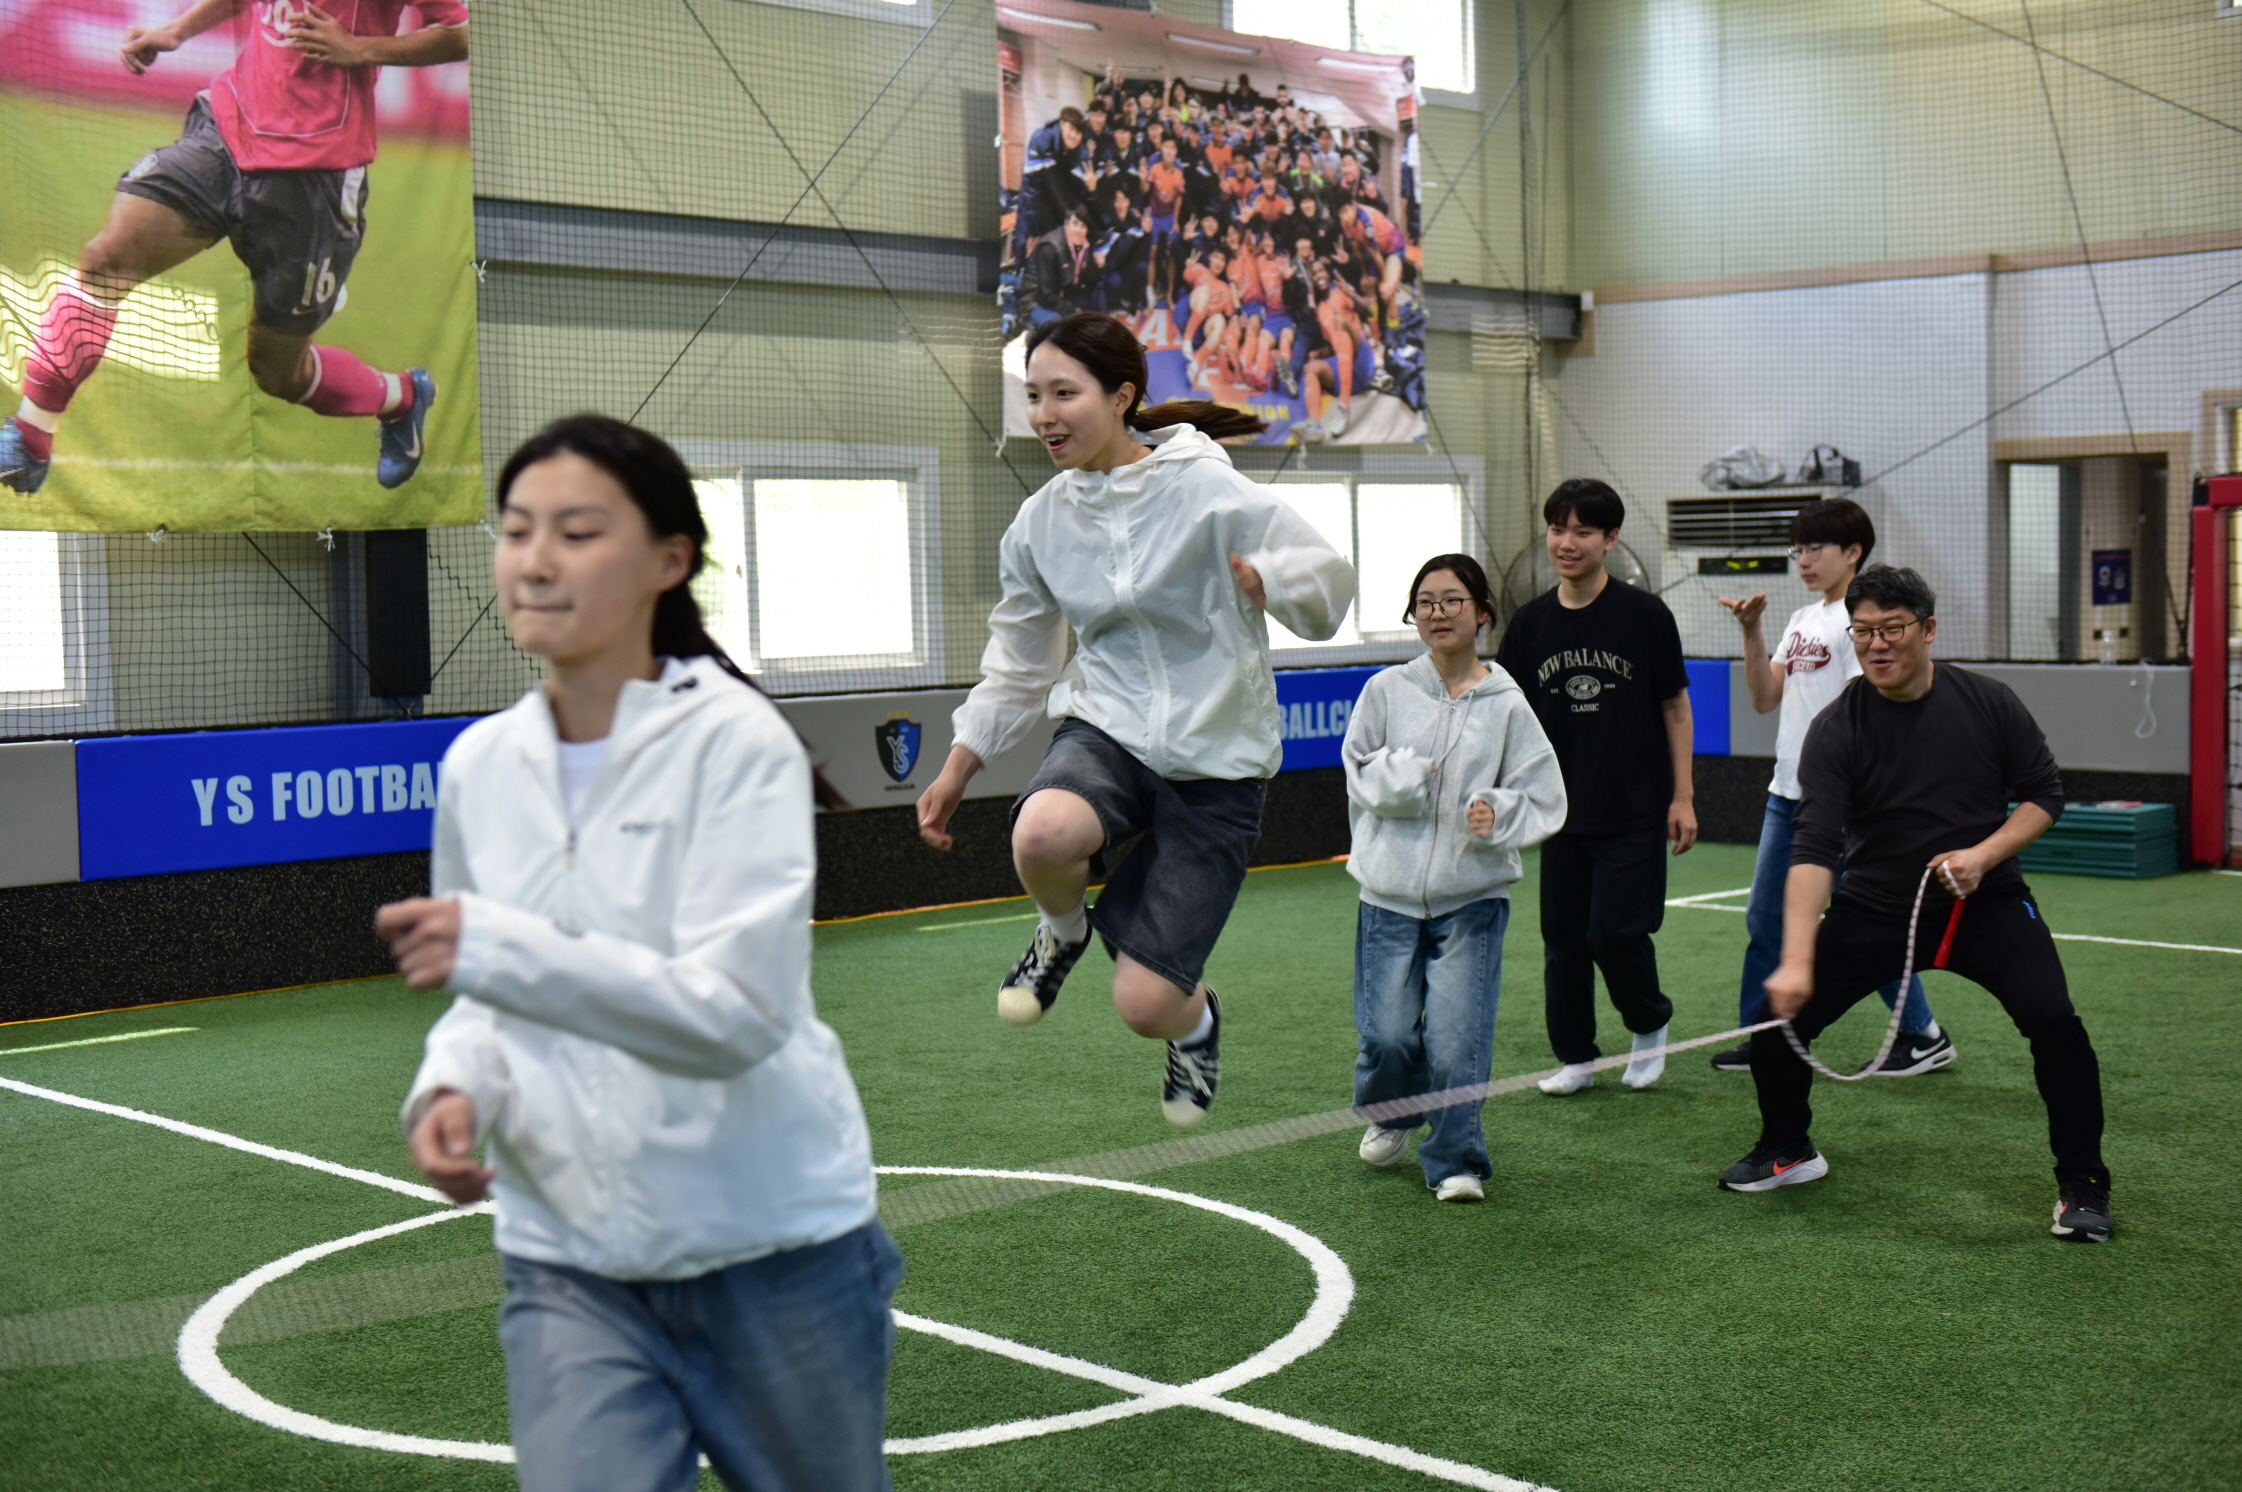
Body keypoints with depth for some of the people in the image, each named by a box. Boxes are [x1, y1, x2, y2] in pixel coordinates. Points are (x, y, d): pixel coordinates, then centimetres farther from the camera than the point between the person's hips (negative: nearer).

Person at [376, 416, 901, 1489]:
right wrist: (455, 1086, -7)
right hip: (568, 1268, 4)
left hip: (773, 1250, -3)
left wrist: (498, 948, -31)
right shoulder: (480, 764, 3)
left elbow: (737, 1010, -24)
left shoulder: (735, 740, -14)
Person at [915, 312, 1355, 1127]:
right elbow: (1017, 662, 16)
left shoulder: (1207, 491, -11)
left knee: (1146, 1004, -9)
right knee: (1041, 833, -36)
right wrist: (957, 770, 15)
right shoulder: (1040, 523, 2)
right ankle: (1063, 930, 2)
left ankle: (1196, 1016, 31)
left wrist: (1272, 582, -29)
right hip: (1107, 731, 3)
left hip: (1215, 761, -3)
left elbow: (1330, 582, -6)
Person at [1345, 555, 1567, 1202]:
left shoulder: (1506, 703, 0)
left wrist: (1497, 814, -15)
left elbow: (1544, 798, 3)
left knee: (1457, 1040, -8)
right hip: (1390, 894, 1)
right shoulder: (1386, 690, 2)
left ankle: (1455, 1160, 12)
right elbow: (1358, 772, 10)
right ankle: (1390, 1117, 32)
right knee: (1387, 1034, -1)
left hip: (1473, 898, -1)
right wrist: (1404, 774, -8)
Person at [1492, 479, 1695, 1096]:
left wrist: (1683, 796, -3)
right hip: (1562, 811, 4)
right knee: (1563, 938, 7)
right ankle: (1575, 1057, 20)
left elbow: (1675, 705, 0)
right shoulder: (1531, 622, 3)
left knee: (1616, 932, -7)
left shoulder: (1645, 614, -5)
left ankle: (1650, 1022, 21)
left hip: (1635, 811, -4)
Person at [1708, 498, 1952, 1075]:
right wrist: (1751, 632, 1)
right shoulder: (1802, 620, 15)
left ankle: (1925, 1034, 10)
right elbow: (1765, 698, 13)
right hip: (1788, 792, 9)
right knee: (1765, 919, 9)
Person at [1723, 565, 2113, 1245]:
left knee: (2054, 1020, -22)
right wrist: (1796, 961, -34)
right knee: (1776, 1014, -8)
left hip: (1986, 902, 0)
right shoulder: (1835, 730, -14)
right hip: (1873, 907, 1)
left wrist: (1984, 855, -17)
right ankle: (1789, 1149, 22)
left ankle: (2082, 1185, -1)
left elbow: (2044, 794, 2)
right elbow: (1815, 848, -23)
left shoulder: (1989, 703, -8)